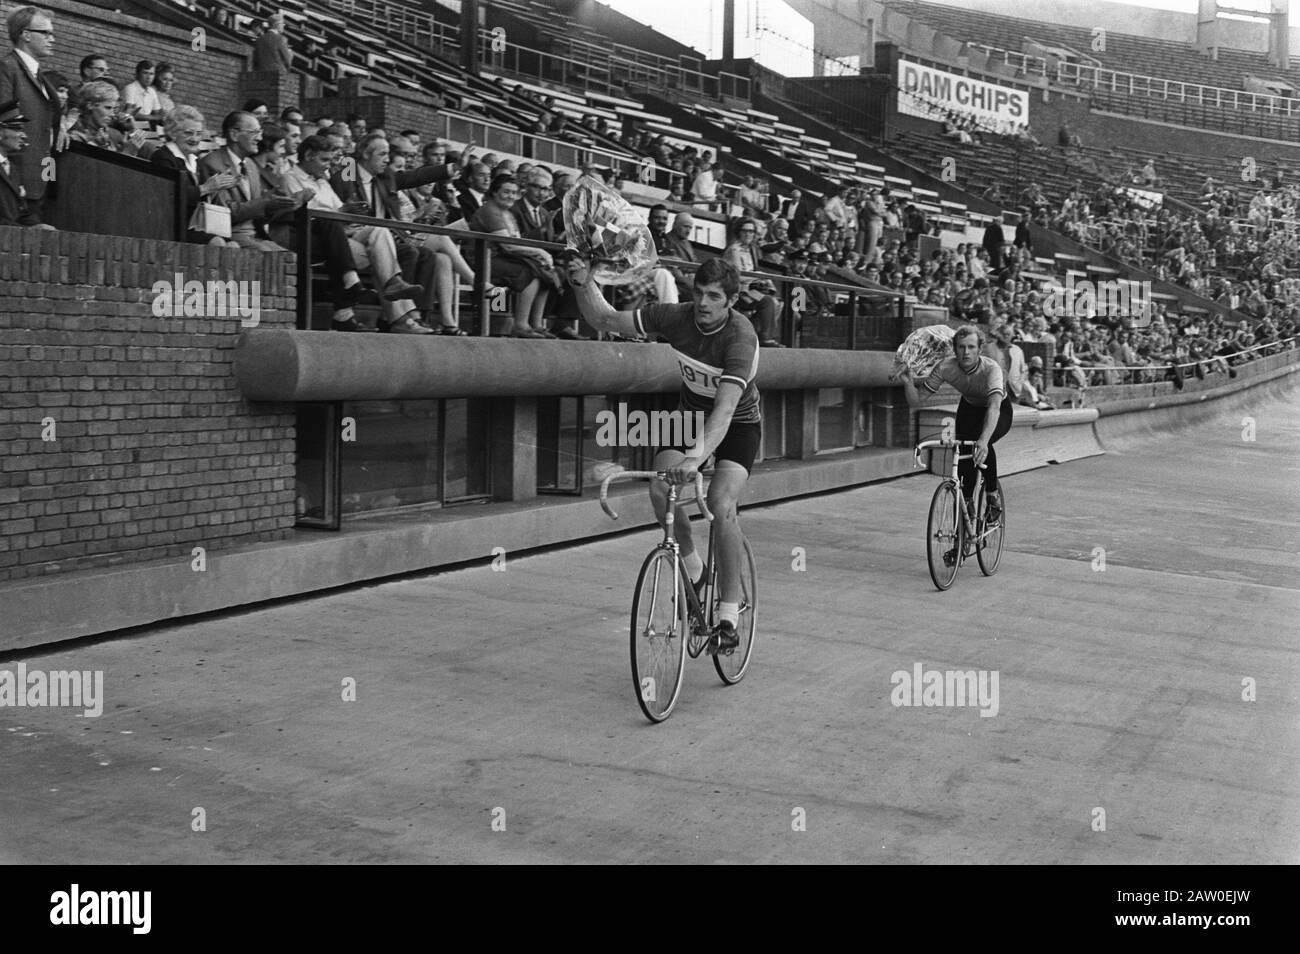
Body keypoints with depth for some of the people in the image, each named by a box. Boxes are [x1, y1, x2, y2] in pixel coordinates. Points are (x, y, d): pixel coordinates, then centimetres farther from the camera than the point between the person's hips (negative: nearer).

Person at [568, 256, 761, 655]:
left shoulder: (740, 338, -33)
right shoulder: (676, 317, -19)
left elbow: (725, 407, -45)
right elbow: (605, 319, -10)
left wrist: (696, 457, -58)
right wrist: (584, 284, -29)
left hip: (738, 424, -4)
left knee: (722, 505, -26)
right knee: (660, 490, -22)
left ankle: (729, 618, -16)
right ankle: (691, 568, 5)